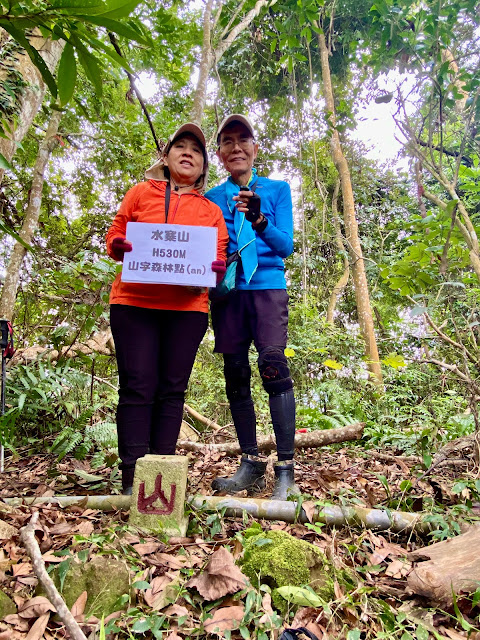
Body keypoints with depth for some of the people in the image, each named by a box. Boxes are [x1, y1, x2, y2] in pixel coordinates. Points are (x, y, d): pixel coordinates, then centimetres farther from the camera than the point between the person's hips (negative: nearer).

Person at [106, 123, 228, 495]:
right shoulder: (141, 193, 14)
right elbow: (115, 236, 14)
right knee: (138, 386, -4)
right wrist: (117, 247, -10)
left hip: (188, 308, 1)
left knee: (172, 389, 2)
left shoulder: (212, 210, 16)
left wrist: (217, 269, -12)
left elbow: (218, 256, 11)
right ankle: (133, 474, 2)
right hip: (134, 302, -1)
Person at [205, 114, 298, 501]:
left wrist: (258, 220, -18)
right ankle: (251, 465, 12)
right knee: (235, 376, 2)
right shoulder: (212, 198, 15)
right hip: (227, 293, 3)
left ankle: (286, 469, -10)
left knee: (273, 364, -18)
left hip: (267, 286, -3)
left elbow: (286, 245, -1)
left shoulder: (277, 189, 10)